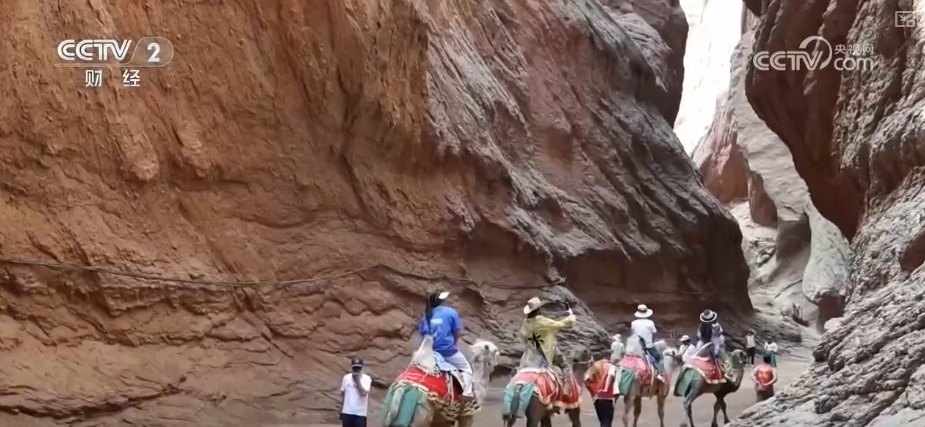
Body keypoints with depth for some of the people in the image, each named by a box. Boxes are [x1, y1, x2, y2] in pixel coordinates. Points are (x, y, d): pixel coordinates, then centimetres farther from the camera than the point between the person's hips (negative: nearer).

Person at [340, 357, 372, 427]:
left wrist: (357, 380, -18)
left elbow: (363, 392, -19)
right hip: (347, 412, 3)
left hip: (360, 413, -3)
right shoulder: (346, 378, 4)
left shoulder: (366, 379, -6)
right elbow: (342, 393, 13)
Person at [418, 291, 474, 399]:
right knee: (466, 368, 13)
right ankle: (467, 393, -4)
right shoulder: (451, 312, -5)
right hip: (448, 351, -4)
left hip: (432, 352, 4)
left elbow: (423, 333, 8)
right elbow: (457, 333, -3)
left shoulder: (427, 316, 7)